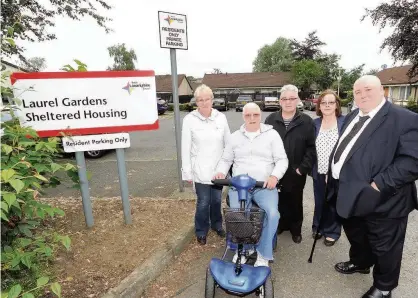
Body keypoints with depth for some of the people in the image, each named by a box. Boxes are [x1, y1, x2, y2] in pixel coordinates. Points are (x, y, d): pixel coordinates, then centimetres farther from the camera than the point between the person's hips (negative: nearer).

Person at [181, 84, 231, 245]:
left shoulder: (221, 117, -1)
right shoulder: (189, 120, -7)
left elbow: (228, 142, 4)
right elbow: (185, 148, -5)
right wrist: (187, 171, -6)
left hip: (218, 168, 3)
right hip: (201, 170, -2)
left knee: (217, 200, 17)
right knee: (203, 202, 5)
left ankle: (217, 225, 42)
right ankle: (201, 231, 29)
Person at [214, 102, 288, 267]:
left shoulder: (272, 134, 6)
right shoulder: (235, 136, 13)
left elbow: (282, 160, 2)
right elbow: (226, 159, 18)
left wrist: (274, 176, -16)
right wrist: (220, 171, -3)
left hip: (265, 186, -1)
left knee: (272, 213, -26)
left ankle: (263, 253, -2)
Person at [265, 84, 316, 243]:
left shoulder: (306, 121, -3)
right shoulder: (271, 119, 2)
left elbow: (311, 147, -6)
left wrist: (303, 168, -11)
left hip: (296, 172, -1)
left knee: (295, 201, 14)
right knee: (279, 200, 12)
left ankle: (296, 229, 34)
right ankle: (281, 225, 33)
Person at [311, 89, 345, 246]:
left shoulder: (345, 122, -5)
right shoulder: (314, 123, 4)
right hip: (319, 172, 3)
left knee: (334, 203, 12)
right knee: (319, 202, 15)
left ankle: (332, 232, 31)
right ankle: (318, 227, 35)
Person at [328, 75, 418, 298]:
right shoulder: (352, 117, 9)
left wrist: (380, 184, -26)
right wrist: (333, 178, 10)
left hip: (380, 199, -7)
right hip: (351, 193, 7)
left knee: (384, 246, 15)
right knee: (355, 235, 27)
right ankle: (359, 263, 53)